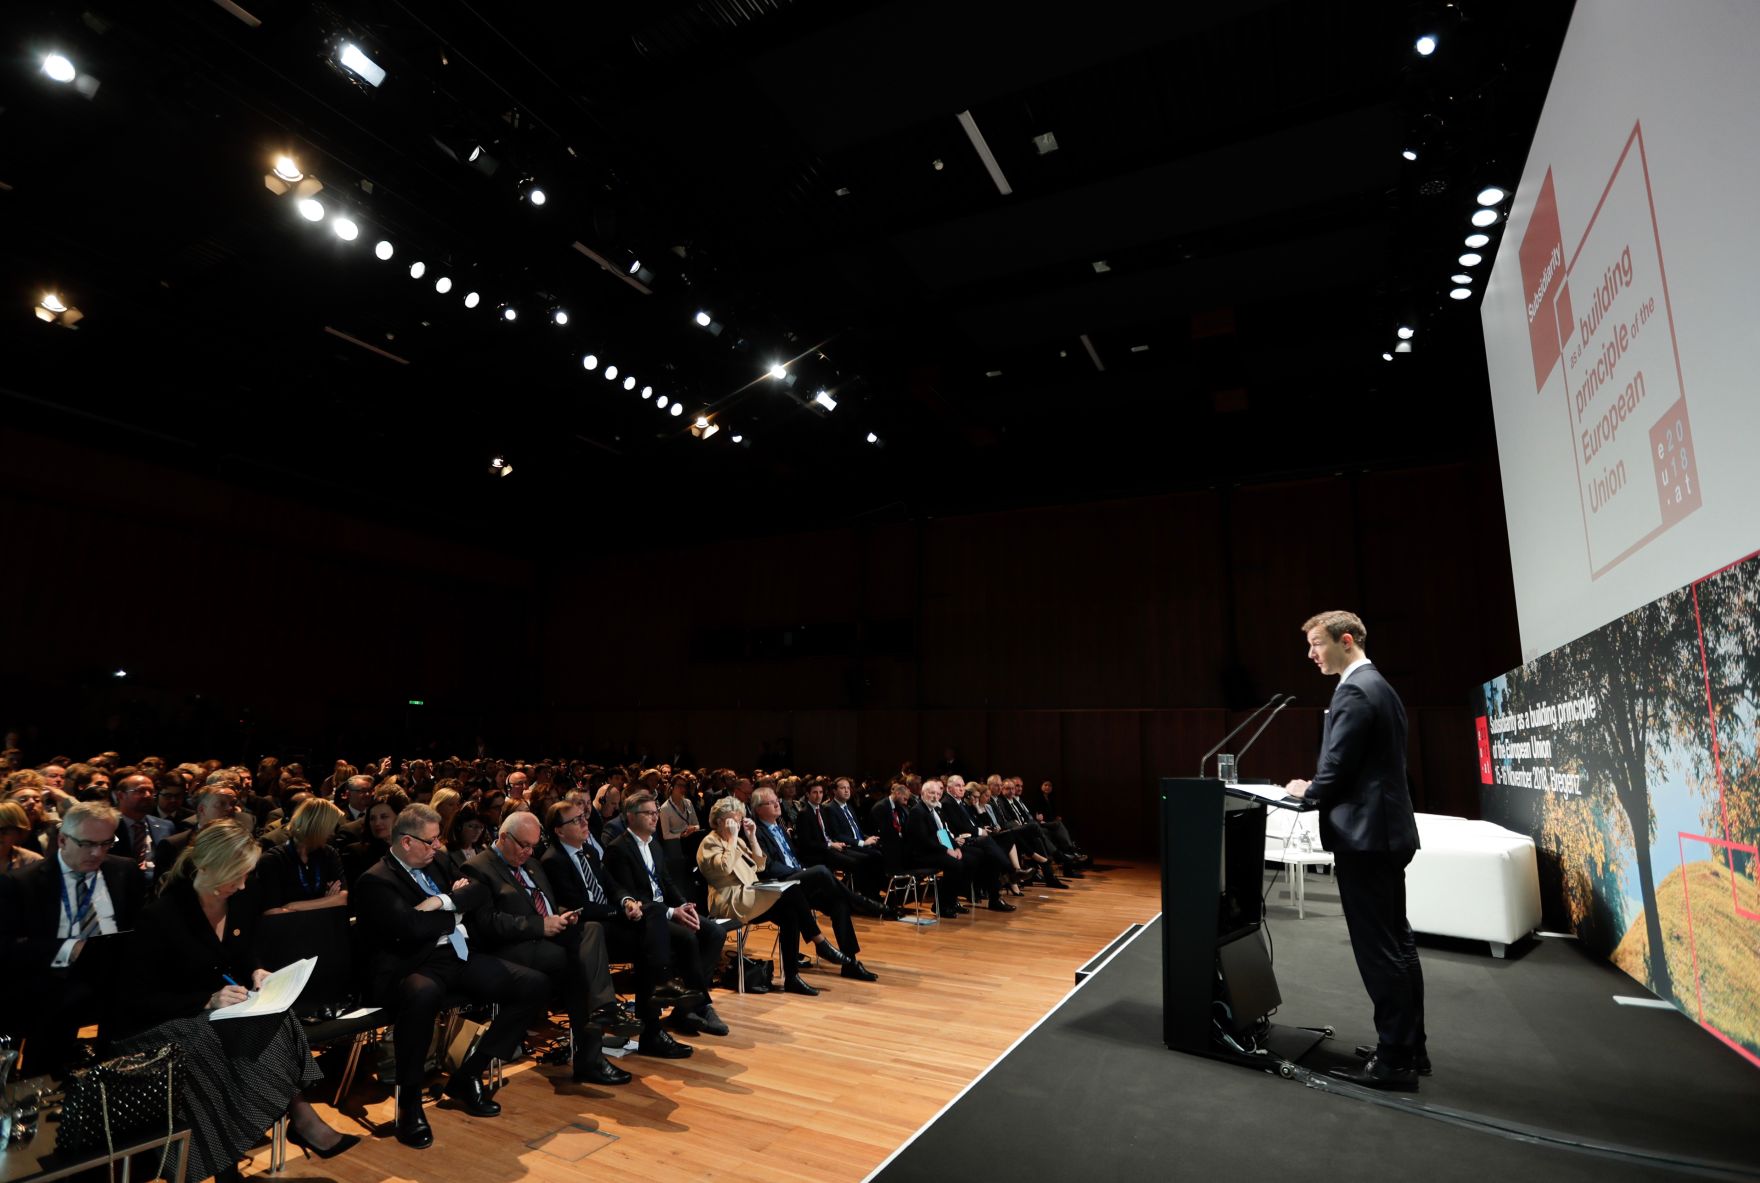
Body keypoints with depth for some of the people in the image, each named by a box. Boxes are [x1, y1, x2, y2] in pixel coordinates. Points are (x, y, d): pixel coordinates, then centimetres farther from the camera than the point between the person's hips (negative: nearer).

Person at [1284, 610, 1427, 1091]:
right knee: (1396, 943, 17)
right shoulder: (1377, 686, 15)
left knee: (1380, 950, -2)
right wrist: (1318, 789, 14)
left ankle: (1394, 1061, 7)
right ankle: (1408, 1047, 27)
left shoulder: (1353, 692, -17)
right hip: (1386, 829, 11)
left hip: (1366, 835, -11)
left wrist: (1308, 791, 0)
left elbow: (1337, 768, -19)